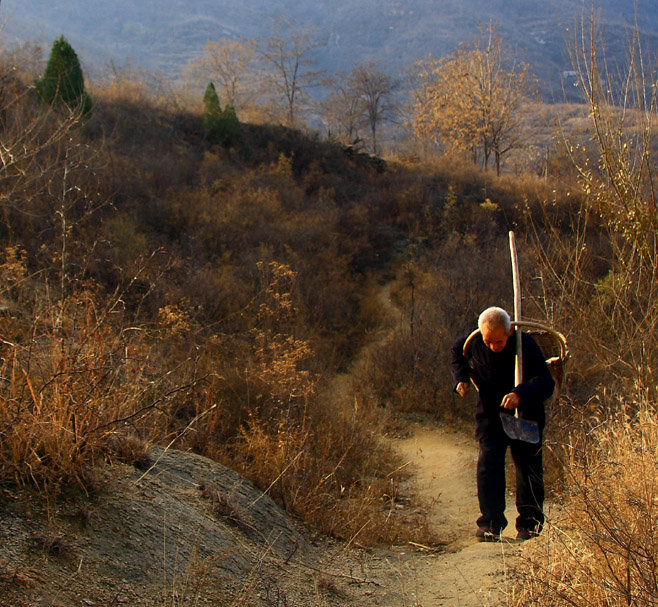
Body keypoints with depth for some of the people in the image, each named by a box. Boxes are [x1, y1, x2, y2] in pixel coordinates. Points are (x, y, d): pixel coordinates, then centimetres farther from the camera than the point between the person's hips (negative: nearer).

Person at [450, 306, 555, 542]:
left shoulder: (526, 345, -24)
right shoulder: (473, 343, -14)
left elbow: (546, 383, -33)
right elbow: (456, 351, 12)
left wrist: (521, 394, -52)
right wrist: (461, 378, -4)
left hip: (525, 417, -2)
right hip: (490, 415, 2)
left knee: (529, 470, 3)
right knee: (488, 465, -9)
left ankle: (529, 524, 19)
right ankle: (491, 524, -7)